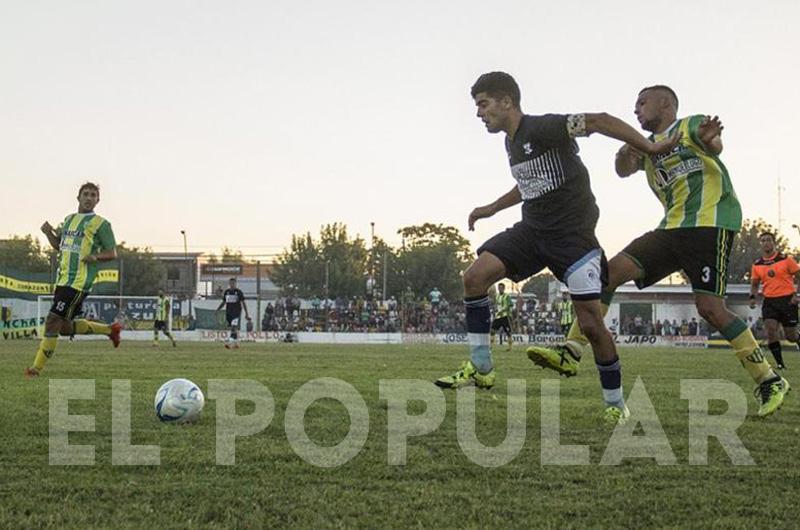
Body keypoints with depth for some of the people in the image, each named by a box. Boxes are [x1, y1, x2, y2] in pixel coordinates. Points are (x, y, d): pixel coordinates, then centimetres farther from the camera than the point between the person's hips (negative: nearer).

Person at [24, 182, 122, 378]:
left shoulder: (100, 224, -1)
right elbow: (59, 245, 28)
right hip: (63, 279, 8)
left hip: (79, 281, -8)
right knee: (65, 328, 12)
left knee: (53, 321, -13)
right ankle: (110, 329, 30)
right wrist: (48, 233, 8)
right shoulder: (69, 219, 20)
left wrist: (96, 256, -22)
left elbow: (112, 253, -2)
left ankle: (37, 367, -6)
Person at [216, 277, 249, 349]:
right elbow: (223, 302, 19)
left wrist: (246, 313, -4)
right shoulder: (226, 291, 10)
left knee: (234, 327, -18)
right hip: (228, 312, 5)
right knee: (232, 328, 10)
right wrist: (217, 310, 11)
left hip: (236, 312, -5)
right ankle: (236, 343, 23)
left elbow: (243, 303, -1)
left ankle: (231, 343, -27)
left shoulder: (238, 291, -2)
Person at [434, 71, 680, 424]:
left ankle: (616, 404, 10)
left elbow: (599, 121, -23)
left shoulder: (542, 128, -17)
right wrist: (492, 208, 31)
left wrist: (650, 148, -26)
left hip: (572, 233, -8)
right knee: (474, 276, -11)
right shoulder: (511, 142, 12)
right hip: (533, 230, 8)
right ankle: (480, 368, -4)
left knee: (591, 323, -9)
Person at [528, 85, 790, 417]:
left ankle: (769, 382, -5)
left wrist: (709, 140, -45)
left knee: (709, 306, -16)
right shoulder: (649, 146, 22)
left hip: (710, 220, -7)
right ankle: (572, 352, -8)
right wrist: (626, 153, -20)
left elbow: (714, 145, -20)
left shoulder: (691, 126, 2)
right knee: (612, 270, -7)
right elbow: (623, 170, 4)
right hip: (673, 227, 7)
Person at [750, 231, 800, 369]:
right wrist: (752, 297, 1)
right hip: (769, 301, 3)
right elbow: (754, 284, 19)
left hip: (787, 300, -3)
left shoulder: (786, 259, -4)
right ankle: (780, 364, -7)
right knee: (770, 329, -15)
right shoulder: (757, 265, 7)